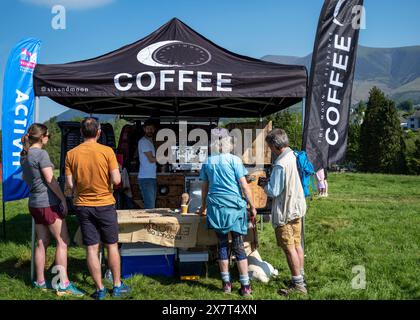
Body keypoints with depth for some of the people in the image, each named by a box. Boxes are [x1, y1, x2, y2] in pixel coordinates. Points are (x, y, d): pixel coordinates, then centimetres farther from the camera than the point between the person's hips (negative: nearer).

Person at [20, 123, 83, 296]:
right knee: (63, 242, -4)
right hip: (48, 203, -9)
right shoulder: (41, 154, -14)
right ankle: (64, 284, -5)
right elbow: (50, 180, -17)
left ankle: (40, 281, 19)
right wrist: (63, 199, -11)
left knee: (42, 242, 13)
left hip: (34, 203, 9)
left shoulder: (24, 155, 12)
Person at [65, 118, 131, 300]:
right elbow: (116, 180, -13)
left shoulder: (71, 154, -4)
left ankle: (100, 289, 14)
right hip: (105, 204, -2)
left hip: (83, 205, 2)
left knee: (91, 249, 7)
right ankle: (117, 286, 20)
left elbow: (70, 184, -4)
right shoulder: (107, 151, -11)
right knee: (112, 246, 12)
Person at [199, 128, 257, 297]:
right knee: (238, 245, 3)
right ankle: (245, 286, 6)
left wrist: (204, 206, 26)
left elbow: (204, 187, 12)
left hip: (216, 207, 3)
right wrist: (252, 206, 1)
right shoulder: (234, 160, -6)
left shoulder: (207, 162, 5)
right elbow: (244, 186, -7)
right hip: (234, 207, -3)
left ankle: (226, 283, 18)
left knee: (222, 244, 12)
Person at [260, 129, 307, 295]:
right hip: (296, 208, 9)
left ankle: (298, 284, 10)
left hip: (285, 212, -9)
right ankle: (300, 277, 29)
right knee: (297, 244, 17)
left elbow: (274, 191, -22)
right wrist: (270, 181, 8)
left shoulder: (280, 165, -25)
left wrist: (264, 185, -4)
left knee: (289, 249, 2)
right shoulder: (293, 157, 3)